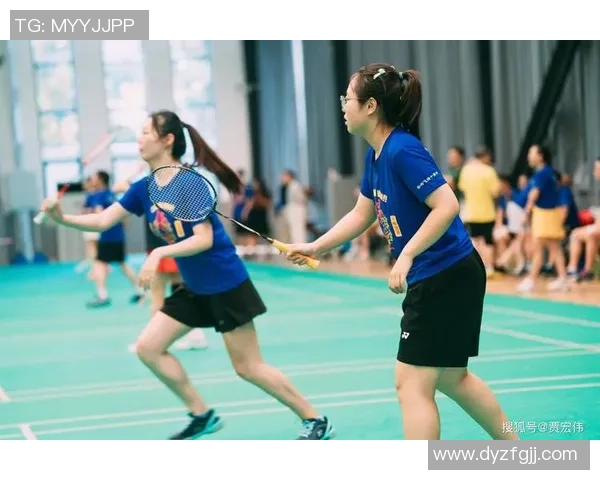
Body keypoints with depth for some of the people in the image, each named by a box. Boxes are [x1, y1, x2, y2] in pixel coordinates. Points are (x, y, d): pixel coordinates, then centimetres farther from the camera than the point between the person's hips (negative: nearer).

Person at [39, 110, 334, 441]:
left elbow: (204, 240, -25)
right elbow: (103, 220, 0)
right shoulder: (144, 189, 2)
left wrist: (159, 254, -37)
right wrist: (62, 218, -16)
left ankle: (315, 421, 11)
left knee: (248, 367, -3)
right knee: (148, 348, 2)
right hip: (194, 288, 8)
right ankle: (202, 415, 14)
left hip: (226, 284, -8)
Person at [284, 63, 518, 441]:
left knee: (412, 384, -6)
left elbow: (447, 206, -27)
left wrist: (406, 256, -29)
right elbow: (362, 215, 21)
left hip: (448, 277, -10)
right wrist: (315, 247, 15)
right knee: (451, 378, 20)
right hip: (434, 279, 10)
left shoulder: (403, 149, -20)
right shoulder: (377, 155, 9)